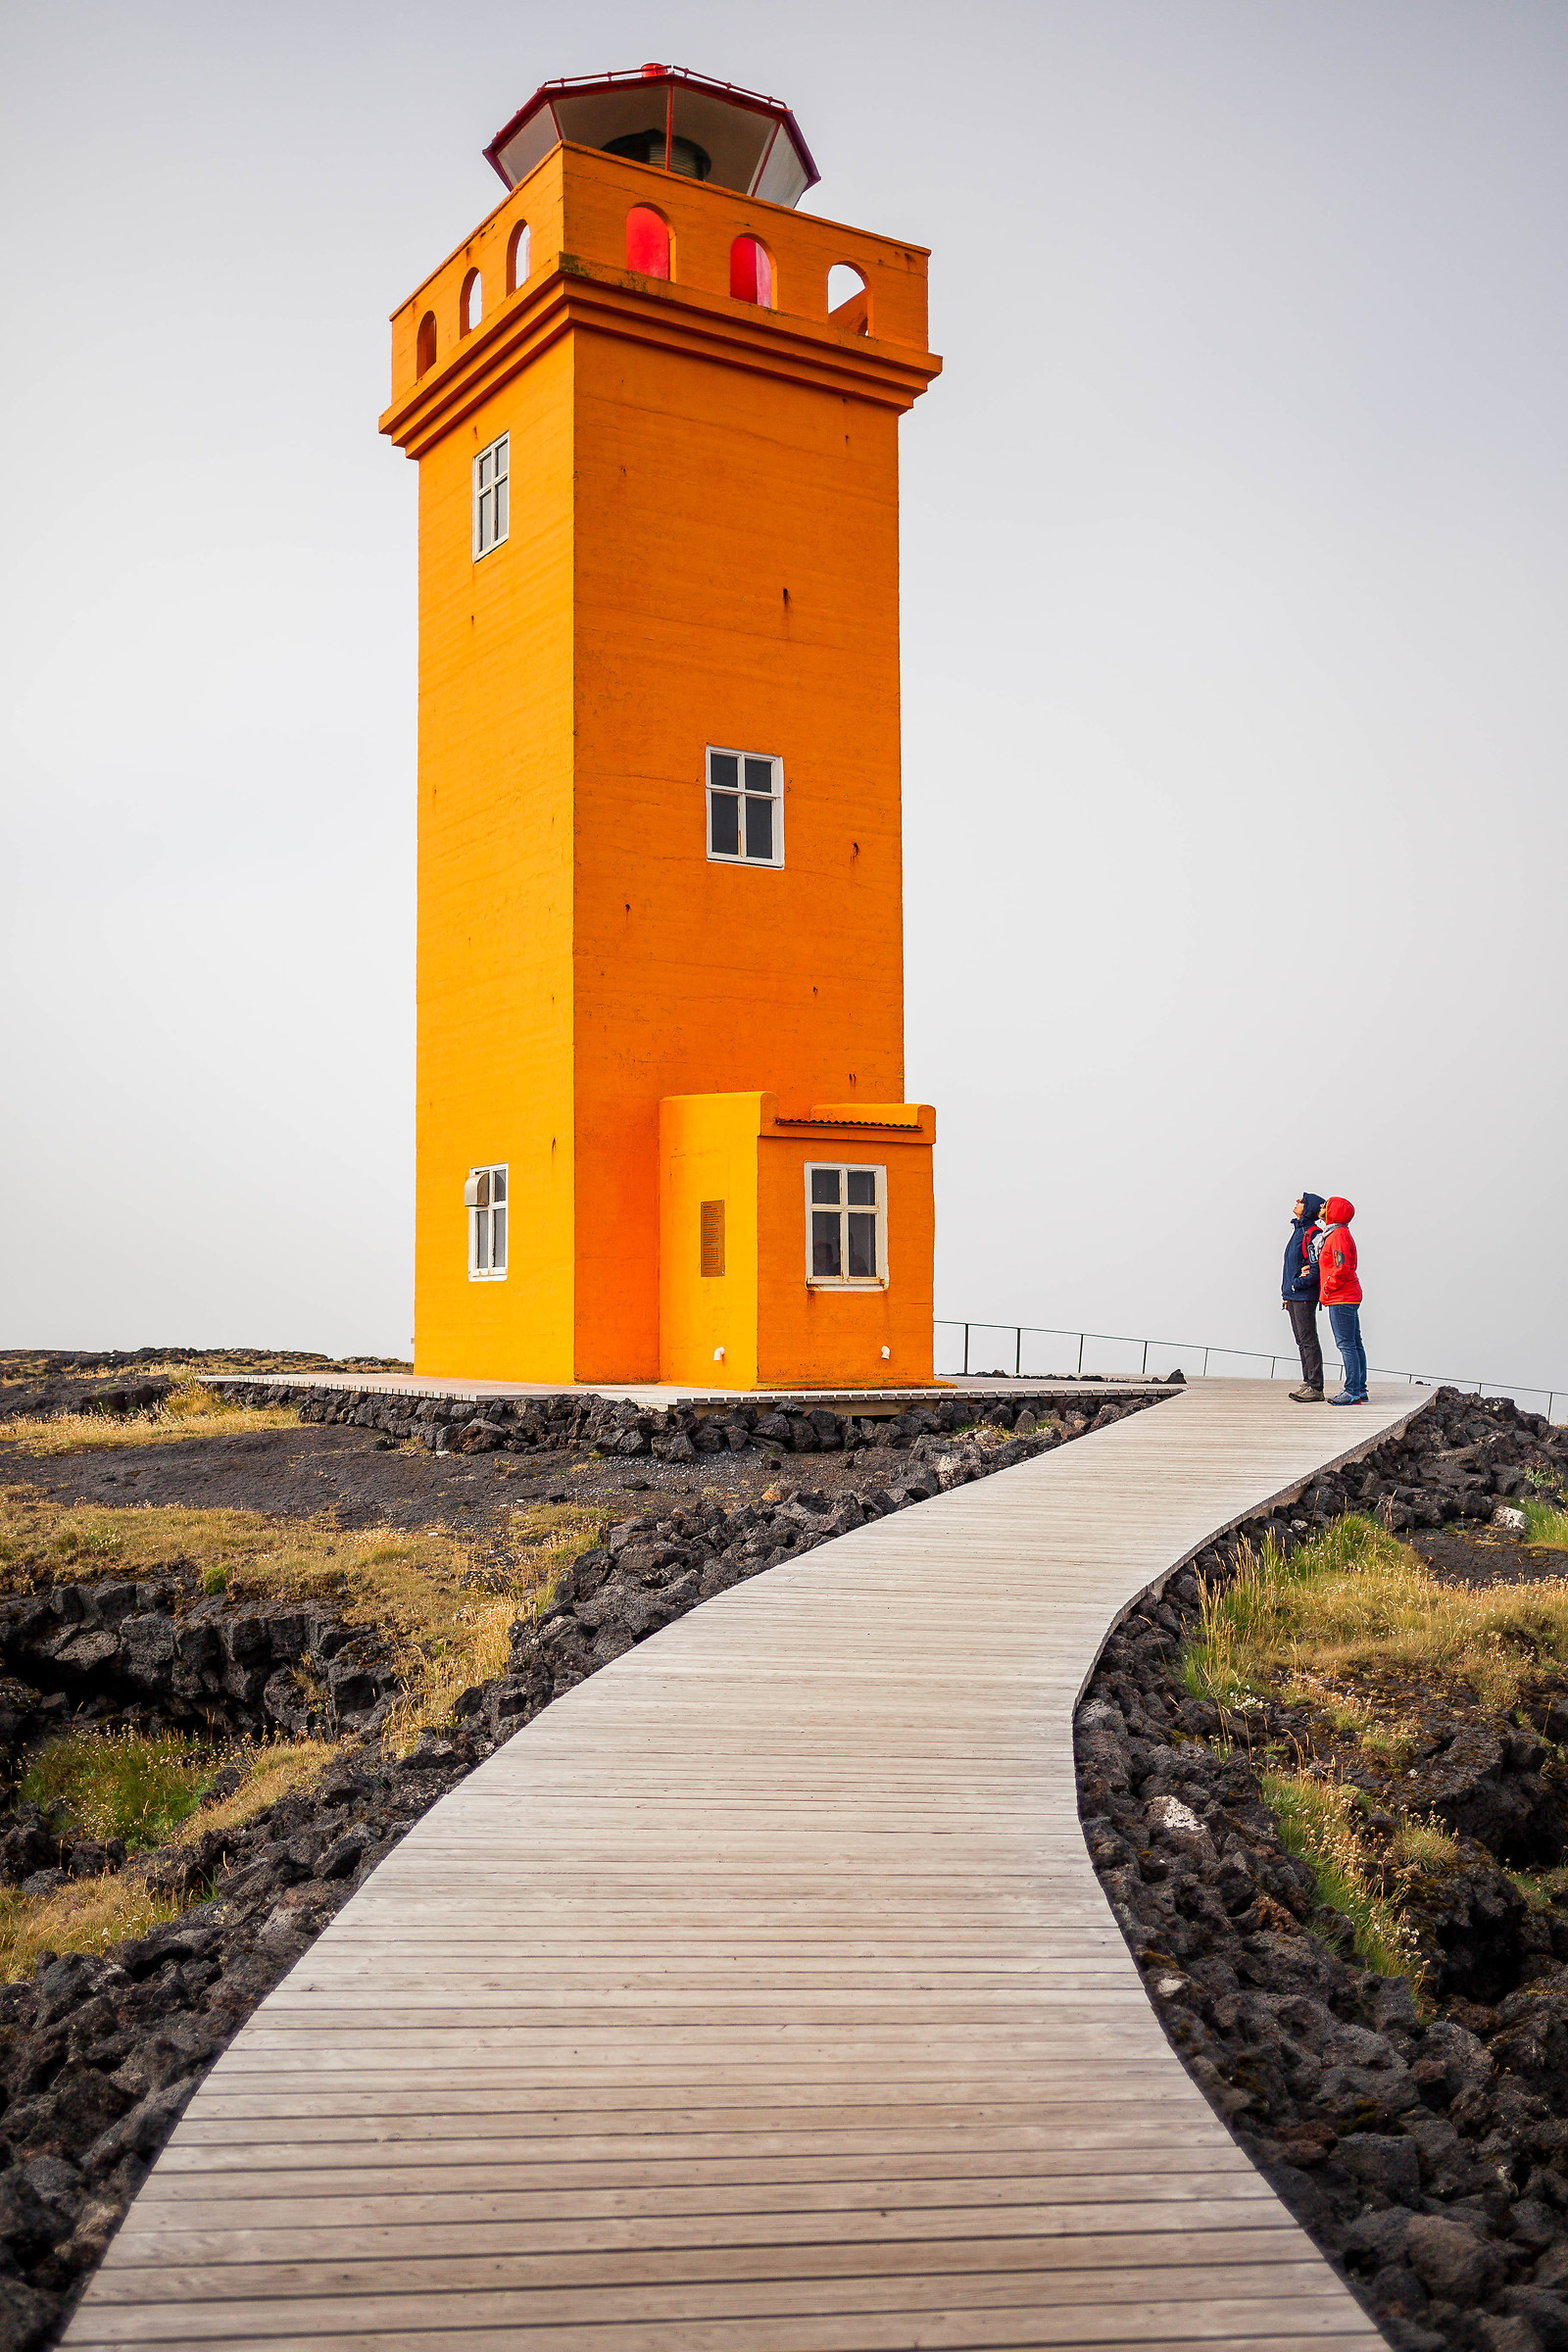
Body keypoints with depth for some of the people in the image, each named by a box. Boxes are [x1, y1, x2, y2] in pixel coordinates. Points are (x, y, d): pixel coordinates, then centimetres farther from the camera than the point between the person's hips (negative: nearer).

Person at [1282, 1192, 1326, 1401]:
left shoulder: (1312, 1234, -14)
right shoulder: (1298, 1230, 15)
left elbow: (1316, 1269, -19)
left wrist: (1298, 1284, -14)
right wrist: (1286, 1293, 18)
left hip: (1305, 1296, -10)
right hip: (1292, 1295, 10)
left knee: (1308, 1340, -7)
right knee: (1302, 1341, 13)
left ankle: (1315, 1388, -5)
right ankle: (1308, 1383, 19)